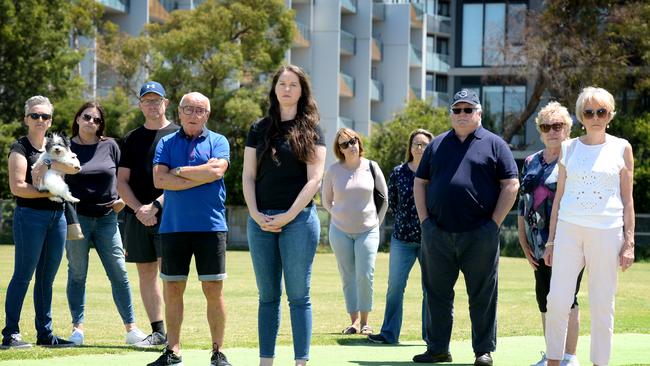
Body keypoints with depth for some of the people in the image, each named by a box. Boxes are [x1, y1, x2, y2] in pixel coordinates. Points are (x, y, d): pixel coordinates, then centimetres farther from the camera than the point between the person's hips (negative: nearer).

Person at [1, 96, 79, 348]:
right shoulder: (20, 148, -3)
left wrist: (50, 164, -14)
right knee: (23, 275, -6)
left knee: (46, 278, 9)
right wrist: (49, 192, -12)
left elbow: (74, 168, 3)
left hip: (57, 216, 6)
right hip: (30, 216, -6)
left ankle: (45, 333, 14)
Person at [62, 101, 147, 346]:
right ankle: (77, 328, 10)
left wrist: (122, 199, -1)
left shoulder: (110, 146, 6)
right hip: (76, 217, -1)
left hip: (106, 218, 1)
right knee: (77, 274, 4)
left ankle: (131, 328, 4)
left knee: (119, 273, 0)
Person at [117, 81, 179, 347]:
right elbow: (121, 182, 11)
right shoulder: (131, 139, 15)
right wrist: (138, 209, -6)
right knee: (146, 273, 5)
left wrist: (156, 206, -13)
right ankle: (157, 332, 11)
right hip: (136, 214, 4)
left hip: (168, 213, -4)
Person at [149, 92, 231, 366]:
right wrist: (200, 177, -9)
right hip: (173, 227, 2)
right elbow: (159, 180, -5)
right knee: (172, 290, 6)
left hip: (210, 227, -2)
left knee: (214, 290, 0)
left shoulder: (217, 142, 5)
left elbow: (216, 171, -14)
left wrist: (179, 172, -6)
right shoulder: (166, 143, 9)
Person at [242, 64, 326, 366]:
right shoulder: (260, 129, 11)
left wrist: (288, 216, -11)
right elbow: (248, 176, 9)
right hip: (261, 220, 3)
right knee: (267, 296, 7)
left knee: (298, 295, -2)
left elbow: (314, 179, -4)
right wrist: (255, 214, -5)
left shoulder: (310, 130, 3)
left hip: (298, 218, -3)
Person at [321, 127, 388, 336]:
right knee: (347, 278, 3)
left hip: (368, 231, -1)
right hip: (340, 232, 1)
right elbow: (326, 200, 13)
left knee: (365, 276, -10)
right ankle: (354, 322, 9)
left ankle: (365, 322, 0)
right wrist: (340, 217, 9)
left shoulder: (371, 168, -2)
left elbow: (384, 198, 10)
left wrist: (377, 221, 9)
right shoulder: (333, 171, -1)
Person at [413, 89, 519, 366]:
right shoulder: (437, 145, 15)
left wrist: (494, 223, -6)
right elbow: (420, 183, 17)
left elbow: (511, 185, 1)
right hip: (437, 234, 3)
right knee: (437, 293, 7)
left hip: (479, 236, -3)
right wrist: (424, 220, 5)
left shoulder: (494, 144, 4)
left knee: (482, 296, 2)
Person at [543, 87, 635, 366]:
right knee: (557, 301, -6)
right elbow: (559, 197, 14)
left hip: (606, 233, -1)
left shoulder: (621, 148, 6)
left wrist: (629, 241, 0)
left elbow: (627, 199, 7)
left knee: (602, 306, 1)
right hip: (569, 230, 1)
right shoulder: (568, 148, 10)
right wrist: (551, 240, 10)